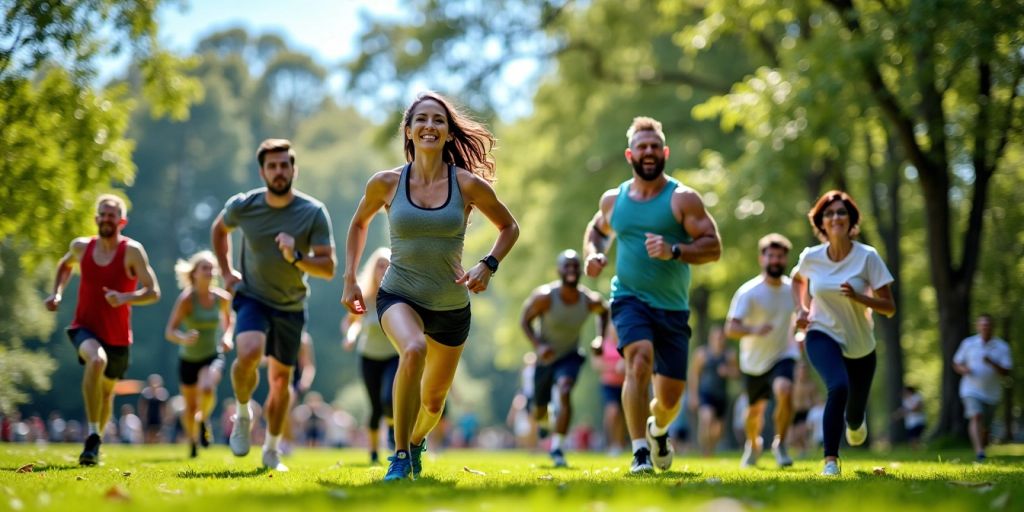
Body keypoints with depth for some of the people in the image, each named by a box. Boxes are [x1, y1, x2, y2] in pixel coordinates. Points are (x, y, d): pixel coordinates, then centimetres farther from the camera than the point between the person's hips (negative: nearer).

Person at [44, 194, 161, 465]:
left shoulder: (132, 251, -12)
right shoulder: (81, 246, -1)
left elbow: (153, 292, -14)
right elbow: (65, 265, 24)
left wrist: (125, 298, -31)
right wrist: (57, 293, 8)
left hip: (117, 335, 0)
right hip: (85, 327, 0)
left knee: (106, 390, 17)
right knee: (97, 360, -34)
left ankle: (96, 441, 45)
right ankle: (92, 436, -30)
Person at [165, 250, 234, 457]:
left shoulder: (222, 298, -9)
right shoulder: (186, 299, -19)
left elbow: (228, 318, 15)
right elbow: (169, 332, -23)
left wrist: (227, 336, -4)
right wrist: (183, 339, -44)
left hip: (214, 356, 1)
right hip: (188, 359, -1)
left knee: (208, 389, -30)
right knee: (191, 406, 10)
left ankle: (204, 419, 3)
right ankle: (192, 441, 40)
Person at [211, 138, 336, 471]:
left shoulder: (313, 213, -14)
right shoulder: (243, 206, -10)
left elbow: (328, 268, -15)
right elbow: (219, 229, 13)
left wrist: (296, 257, -32)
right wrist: (226, 272, 7)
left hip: (291, 306, 1)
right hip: (252, 297, -1)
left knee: (281, 379, 10)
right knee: (249, 353, -30)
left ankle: (272, 450, 28)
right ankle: (242, 414, -2)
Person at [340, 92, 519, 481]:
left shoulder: (468, 184, -8)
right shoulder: (386, 183, -6)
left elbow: (509, 227, 7)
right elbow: (359, 224, 13)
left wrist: (487, 265, -10)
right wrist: (350, 280, 7)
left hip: (452, 305, 2)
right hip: (399, 295, -2)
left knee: (433, 401, 15)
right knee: (413, 351, -36)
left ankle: (416, 441, 53)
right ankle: (399, 457, -23)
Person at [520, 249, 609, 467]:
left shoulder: (590, 301, -16)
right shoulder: (545, 296, -24)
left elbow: (604, 311, 8)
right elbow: (525, 320, -12)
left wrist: (601, 338, -6)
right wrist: (537, 345, -28)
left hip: (570, 356, 0)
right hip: (545, 357, 0)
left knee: (565, 393, -29)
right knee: (539, 412, 12)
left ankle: (556, 448, -23)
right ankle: (544, 419, 53)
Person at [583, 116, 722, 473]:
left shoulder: (683, 199, -4)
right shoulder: (613, 199, 7)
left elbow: (713, 247, -9)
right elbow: (596, 230, 28)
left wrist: (674, 251, -25)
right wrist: (593, 253, 5)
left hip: (673, 308, 0)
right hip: (630, 299, 0)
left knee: (670, 397, 6)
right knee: (639, 360, -29)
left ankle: (657, 429, 43)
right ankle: (640, 452, -26)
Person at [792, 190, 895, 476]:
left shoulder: (867, 257, -14)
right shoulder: (811, 258, -7)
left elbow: (889, 308, -14)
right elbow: (797, 280, 18)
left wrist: (857, 297, -29)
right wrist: (801, 309, 2)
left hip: (860, 347, 1)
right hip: (822, 336, -1)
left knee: (855, 414, 12)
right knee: (839, 386, -32)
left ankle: (855, 423, 53)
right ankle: (830, 460, -24)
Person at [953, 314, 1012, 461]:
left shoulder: (1002, 347, -1)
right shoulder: (968, 343, 3)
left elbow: (1006, 372, -8)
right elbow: (956, 364, 12)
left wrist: (992, 363, -26)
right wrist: (963, 369, -12)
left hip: (991, 393, 1)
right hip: (971, 390, -1)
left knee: (985, 427, 8)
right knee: (976, 417, -24)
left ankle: (982, 448, 33)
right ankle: (979, 451, -36)